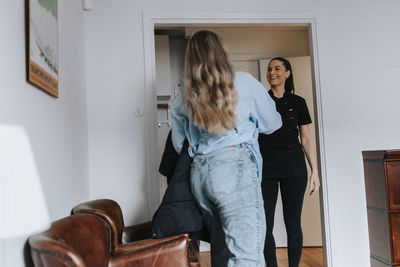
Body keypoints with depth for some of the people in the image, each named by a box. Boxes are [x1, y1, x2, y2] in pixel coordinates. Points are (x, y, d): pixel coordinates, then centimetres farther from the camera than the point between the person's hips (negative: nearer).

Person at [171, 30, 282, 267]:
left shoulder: (183, 99, 14)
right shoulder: (244, 83, 3)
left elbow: (179, 145, 21)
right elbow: (272, 124, 14)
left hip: (199, 174, 6)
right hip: (235, 167, -5)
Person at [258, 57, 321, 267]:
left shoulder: (297, 102, 8)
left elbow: (306, 140, 8)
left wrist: (315, 171, 3)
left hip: (293, 169, 0)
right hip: (264, 170, 0)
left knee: (293, 224, 5)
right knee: (265, 226, 2)